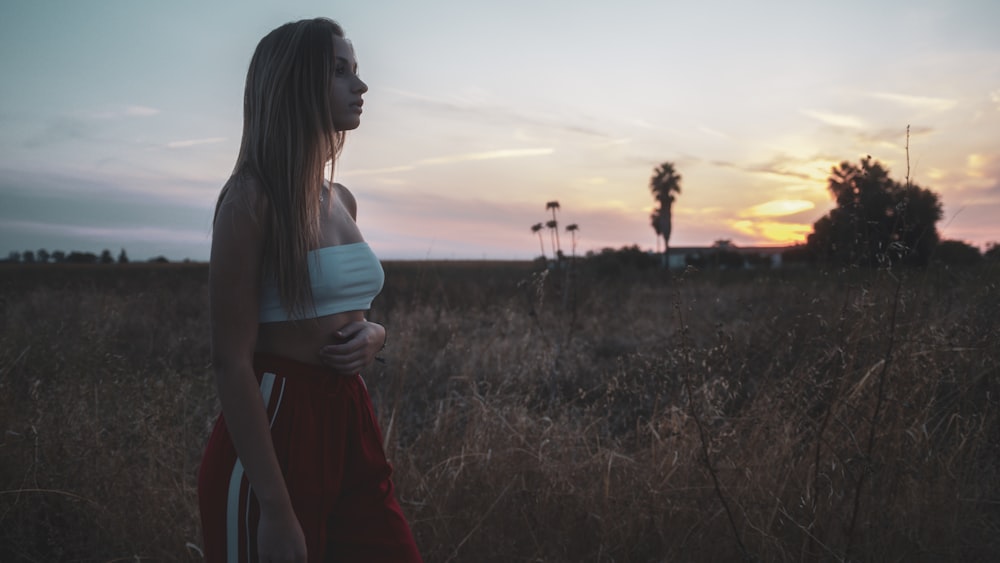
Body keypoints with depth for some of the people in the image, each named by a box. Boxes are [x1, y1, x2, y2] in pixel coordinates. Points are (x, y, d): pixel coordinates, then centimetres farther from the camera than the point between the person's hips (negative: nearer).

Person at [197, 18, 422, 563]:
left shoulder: (343, 201, 9)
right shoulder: (252, 196, -13)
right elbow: (232, 362, -17)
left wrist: (374, 333, -2)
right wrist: (276, 511, -20)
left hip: (350, 421, 7)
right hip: (276, 426, -7)